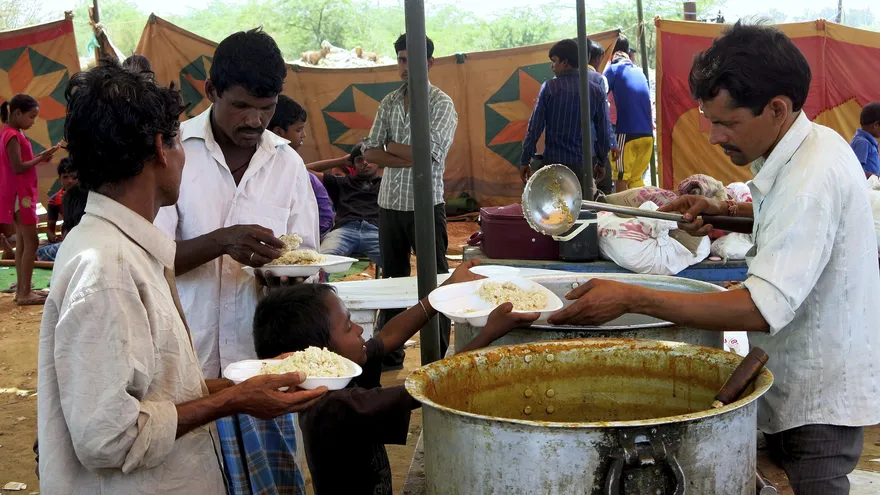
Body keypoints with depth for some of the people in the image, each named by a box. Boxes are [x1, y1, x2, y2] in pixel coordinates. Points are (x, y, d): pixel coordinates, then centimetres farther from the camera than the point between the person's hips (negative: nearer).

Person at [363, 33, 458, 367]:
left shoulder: (441, 104, -6)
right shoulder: (389, 103, 10)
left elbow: (426, 153, -18)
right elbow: (370, 153, 1)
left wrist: (390, 146, -6)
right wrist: (409, 157, -13)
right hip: (390, 203, 5)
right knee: (392, 280, 13)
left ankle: (439, 358, 8)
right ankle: (390, 355, 23)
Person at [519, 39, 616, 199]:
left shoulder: (549, 88, -8)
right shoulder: (595, 90, 1)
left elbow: (535, 127, -7)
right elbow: (603, 130, 5)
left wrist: (525, 161, 0)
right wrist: (601, 162, 17)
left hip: (555, 160, -3)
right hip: (585, 162, 3)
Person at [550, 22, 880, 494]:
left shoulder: (811, 180, -29)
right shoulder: (809, 147, 3)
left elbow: (763, 309, -35)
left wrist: (631, 298, -34)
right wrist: (724, 210, 8)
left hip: (820, 397, -9)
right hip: (799, 384, 10)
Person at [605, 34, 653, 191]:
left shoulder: (613, 69, 0)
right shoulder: (639, 72, 17)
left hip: (627, 133, -6)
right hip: (647, 134, 6)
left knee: (621, 179, 0)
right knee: (636, 178, 14)